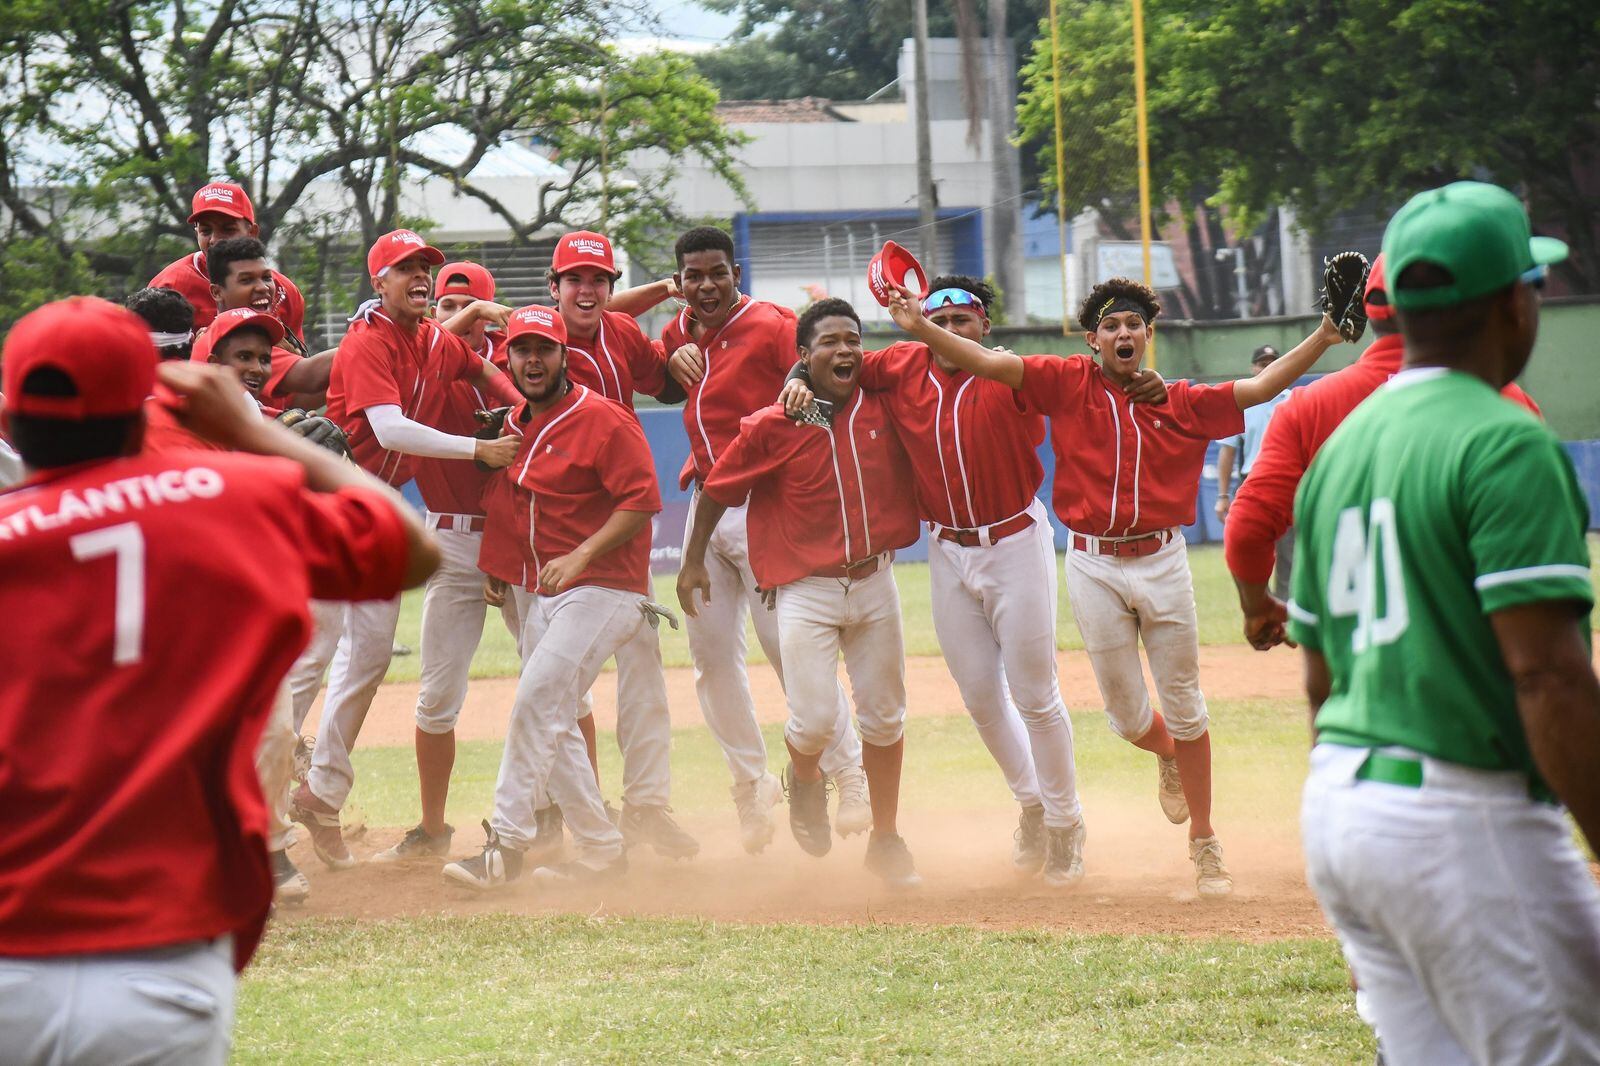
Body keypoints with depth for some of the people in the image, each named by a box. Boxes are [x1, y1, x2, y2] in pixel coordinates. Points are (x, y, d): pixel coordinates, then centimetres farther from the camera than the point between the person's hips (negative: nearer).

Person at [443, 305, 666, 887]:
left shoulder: (602, 419, -14)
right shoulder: (519, 421, 11)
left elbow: (642, 500, -18)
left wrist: (581, 555, -26)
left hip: (602, 587, -9)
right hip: (541, 592, 9)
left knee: (536, 700, -19)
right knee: (552, 726, 10)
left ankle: (506, 844, -18)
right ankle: (599, 850, 18)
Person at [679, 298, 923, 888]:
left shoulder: (883, 408, -5)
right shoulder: (770, 428, -12)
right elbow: (716, 490, 0)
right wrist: (693, 562, 5)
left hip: (874, 582, 3)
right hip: (806, 590, -3)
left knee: (884, 716, 11)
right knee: (815, 721, -12)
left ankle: (886, 840, 27)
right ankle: (805, 782, 24)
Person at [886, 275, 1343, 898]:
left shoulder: (1181, 404, 4)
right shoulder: (1070, 385, 1)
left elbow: (1260, 389, -1)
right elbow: (989, 363, -6)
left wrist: (1323, 338, -12)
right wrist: (920, 328, -18)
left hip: (1162, 563, 0)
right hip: (1093, 569, 0)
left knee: (1184, 704, 5)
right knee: (1125, 711, 6)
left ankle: (1204, 844, 17)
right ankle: (1168, 757, 44)